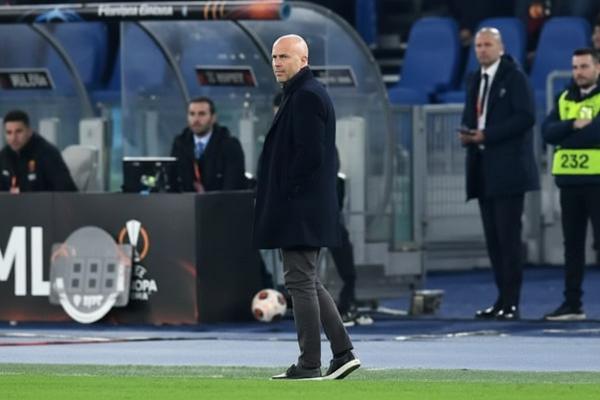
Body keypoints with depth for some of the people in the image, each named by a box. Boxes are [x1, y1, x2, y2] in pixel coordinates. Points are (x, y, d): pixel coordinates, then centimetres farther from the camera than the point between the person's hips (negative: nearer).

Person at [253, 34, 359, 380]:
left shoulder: (306, 97, -15)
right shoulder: (307, 93, 17)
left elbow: (309, 154, -23)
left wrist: (286, 193, -15)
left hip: (300, 208, -11)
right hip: (308, 208, 11)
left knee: (301, 281, -6)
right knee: (308, 282, 15)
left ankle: (310, 364, -3)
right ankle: (343, 353, 15)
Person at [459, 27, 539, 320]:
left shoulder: (514, 77, -5)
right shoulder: (475, 81, 18)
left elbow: (525, 117, -13)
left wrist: (487, 135, -17)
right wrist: (466, 134, -1)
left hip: (507, 169, -7)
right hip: (483, 172, 7)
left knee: (508, 236, -8)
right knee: (493, 238, 7)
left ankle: (511, 303, -8)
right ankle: (503, 298, 11)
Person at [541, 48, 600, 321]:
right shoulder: (564, 100, 15)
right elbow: (547, 131, 2)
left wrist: (565, 137, -8)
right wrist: (574, 126, -14)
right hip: (569, 181, 6)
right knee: (572, 243, 9)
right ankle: (572, 303, 14)